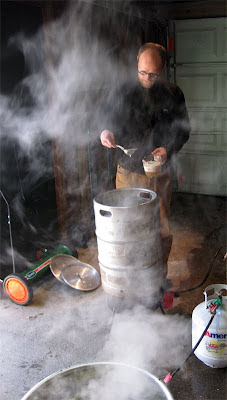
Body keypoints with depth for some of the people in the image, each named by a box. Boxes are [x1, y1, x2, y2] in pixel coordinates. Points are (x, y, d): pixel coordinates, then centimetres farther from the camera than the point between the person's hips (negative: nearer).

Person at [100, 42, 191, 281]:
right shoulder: (127, 93, 4)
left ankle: (160, 276, 24)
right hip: (128, 171, 1)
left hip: (160, 174, -1)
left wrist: (168, 149, -12)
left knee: (162, 230, 6)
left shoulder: (173, 94, 2)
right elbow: (116, 123, 13)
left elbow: (183, 129, 7)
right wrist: (108, 132, -11)